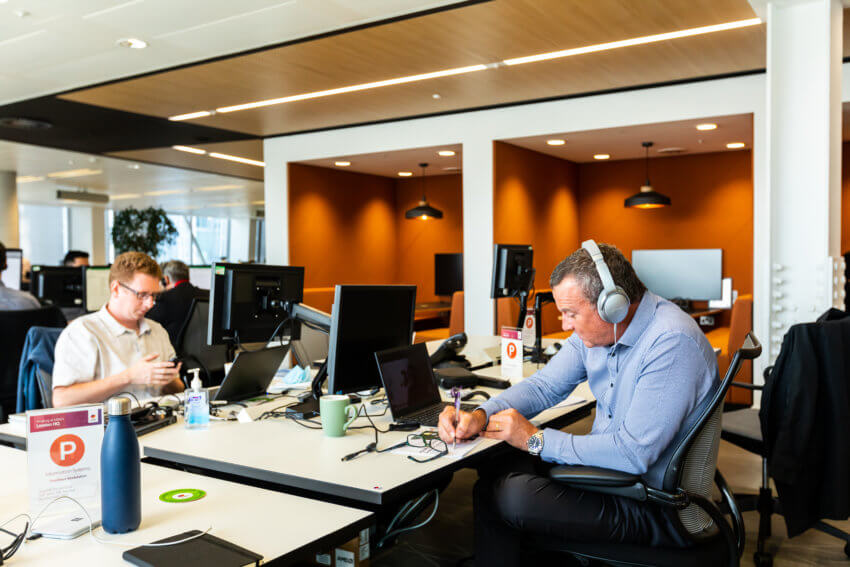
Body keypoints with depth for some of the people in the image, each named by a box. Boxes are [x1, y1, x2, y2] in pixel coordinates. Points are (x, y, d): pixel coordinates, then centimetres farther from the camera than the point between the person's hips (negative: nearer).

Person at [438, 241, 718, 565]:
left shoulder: (672, 343, -27)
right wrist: (480, 417, -10)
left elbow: (632, 455, -29)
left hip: (655, 505, -8)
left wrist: (536, 440, -20)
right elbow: (544, 386, 8)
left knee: (514, 496, -22)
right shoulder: (596, 329, 0)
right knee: (494, 473, -2)